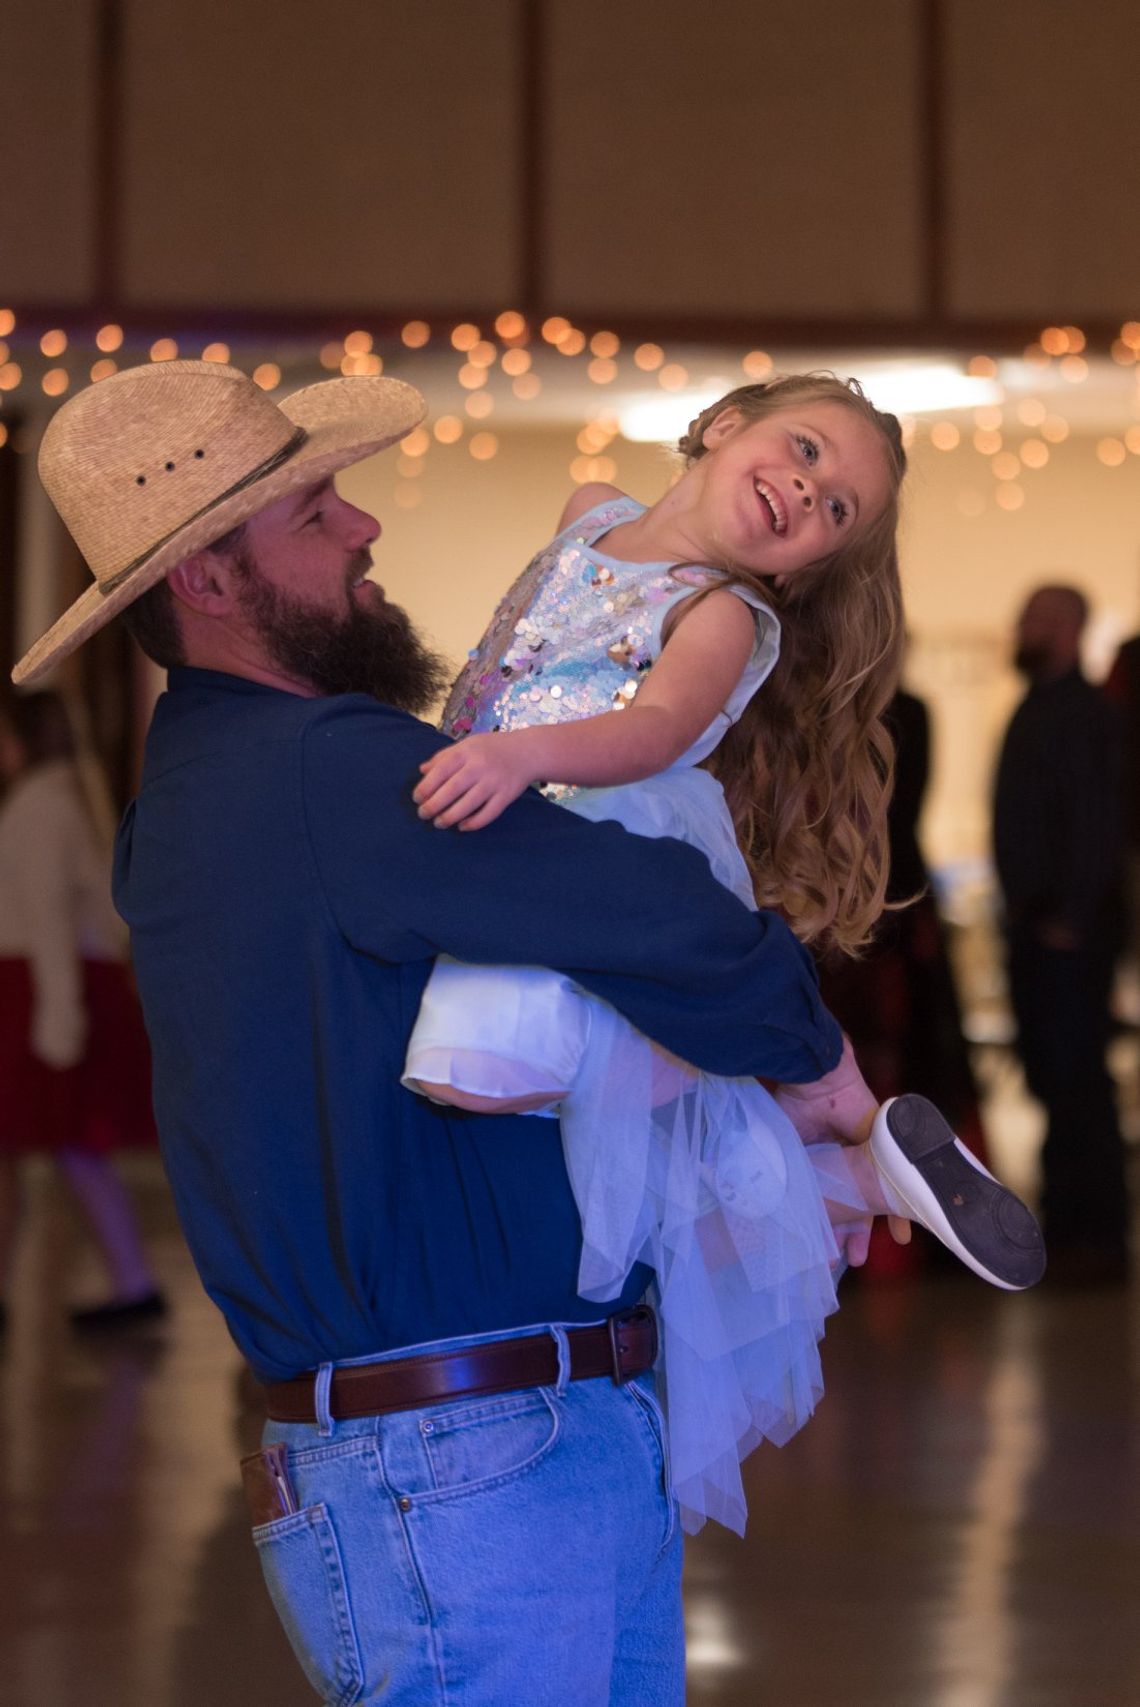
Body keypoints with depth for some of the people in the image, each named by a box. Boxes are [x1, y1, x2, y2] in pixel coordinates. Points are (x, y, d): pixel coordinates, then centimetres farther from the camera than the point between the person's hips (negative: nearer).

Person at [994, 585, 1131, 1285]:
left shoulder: (1085, 713, -10)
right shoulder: (1035, 710, 18)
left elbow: (1096, 821, -17)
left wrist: (1070, 918, -20)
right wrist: (1020, 909, 15)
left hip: (1070, 925, -9)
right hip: (1036, 922, 9)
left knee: (1075, 1076, -9)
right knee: (1051, 1076, 11)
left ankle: (1094, 1238, -6)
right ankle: (1066, 1231, 15)